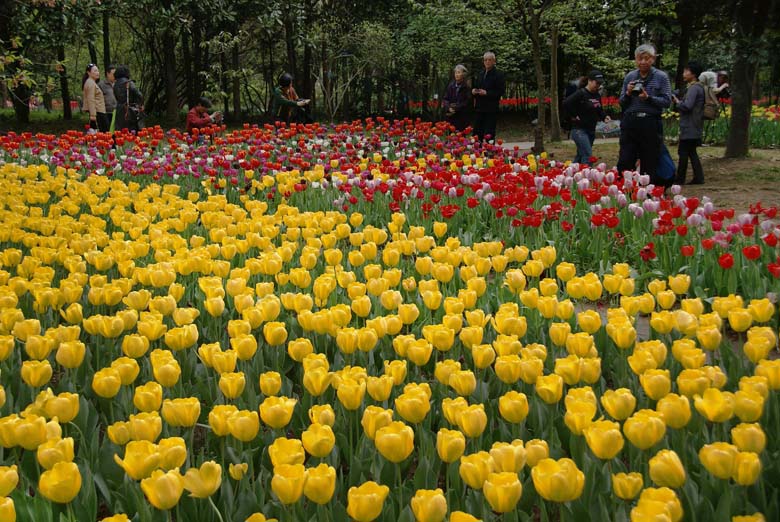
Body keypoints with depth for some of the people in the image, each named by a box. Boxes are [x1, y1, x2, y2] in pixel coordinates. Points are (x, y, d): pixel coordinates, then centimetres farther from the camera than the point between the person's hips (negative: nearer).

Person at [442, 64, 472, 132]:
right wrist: (449, 108, -7)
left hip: (462, 117, -4)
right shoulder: (451, 85, 11)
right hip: (451, 117, 4)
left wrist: (456, 108, -13)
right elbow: (445, 99, 11)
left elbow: (467, 102, -9)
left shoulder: (467, 86, -5)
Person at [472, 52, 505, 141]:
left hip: (491, 109, -6)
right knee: (477, 134, 5)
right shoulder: (480, 74, 17)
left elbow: (500, 92, -10)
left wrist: (486, 93, -19)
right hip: (480, 108, 6)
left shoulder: (498, 74, -4)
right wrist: (473, 91, 2)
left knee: (489, 134, -6)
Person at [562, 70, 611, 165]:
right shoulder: (581, 93, -13)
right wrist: (574, 115, -18)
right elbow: (566, 103, -24)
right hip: (579, 129, -8)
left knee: (580, 155, 13)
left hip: (591, 130, 8)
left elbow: (599, 110, 26)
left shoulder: (597, 95, 12)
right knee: (588, 154, -18)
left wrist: (604, 117, 6)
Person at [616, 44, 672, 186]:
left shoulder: (661, 77, 2)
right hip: (630, 123, 2)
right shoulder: (629, 77, 11)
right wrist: (628, 94, -8)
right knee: (625, 163, -1)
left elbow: (667, 101, -5)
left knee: (649, 165, 4)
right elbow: (621, 103, 12)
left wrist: (648, 98, -17)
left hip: (651, 125, -2)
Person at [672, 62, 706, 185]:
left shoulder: (693, 88, -15)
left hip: (689, 127, -10)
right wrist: (679, 102, 8)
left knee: (683, 152, -4)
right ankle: (698, 177, 12)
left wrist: (677, 101, -8)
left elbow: (687, 105, -25)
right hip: (694, 128, 10)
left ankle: (680, 179, 1)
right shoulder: (697, 87, 17)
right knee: (691, 152, 13)